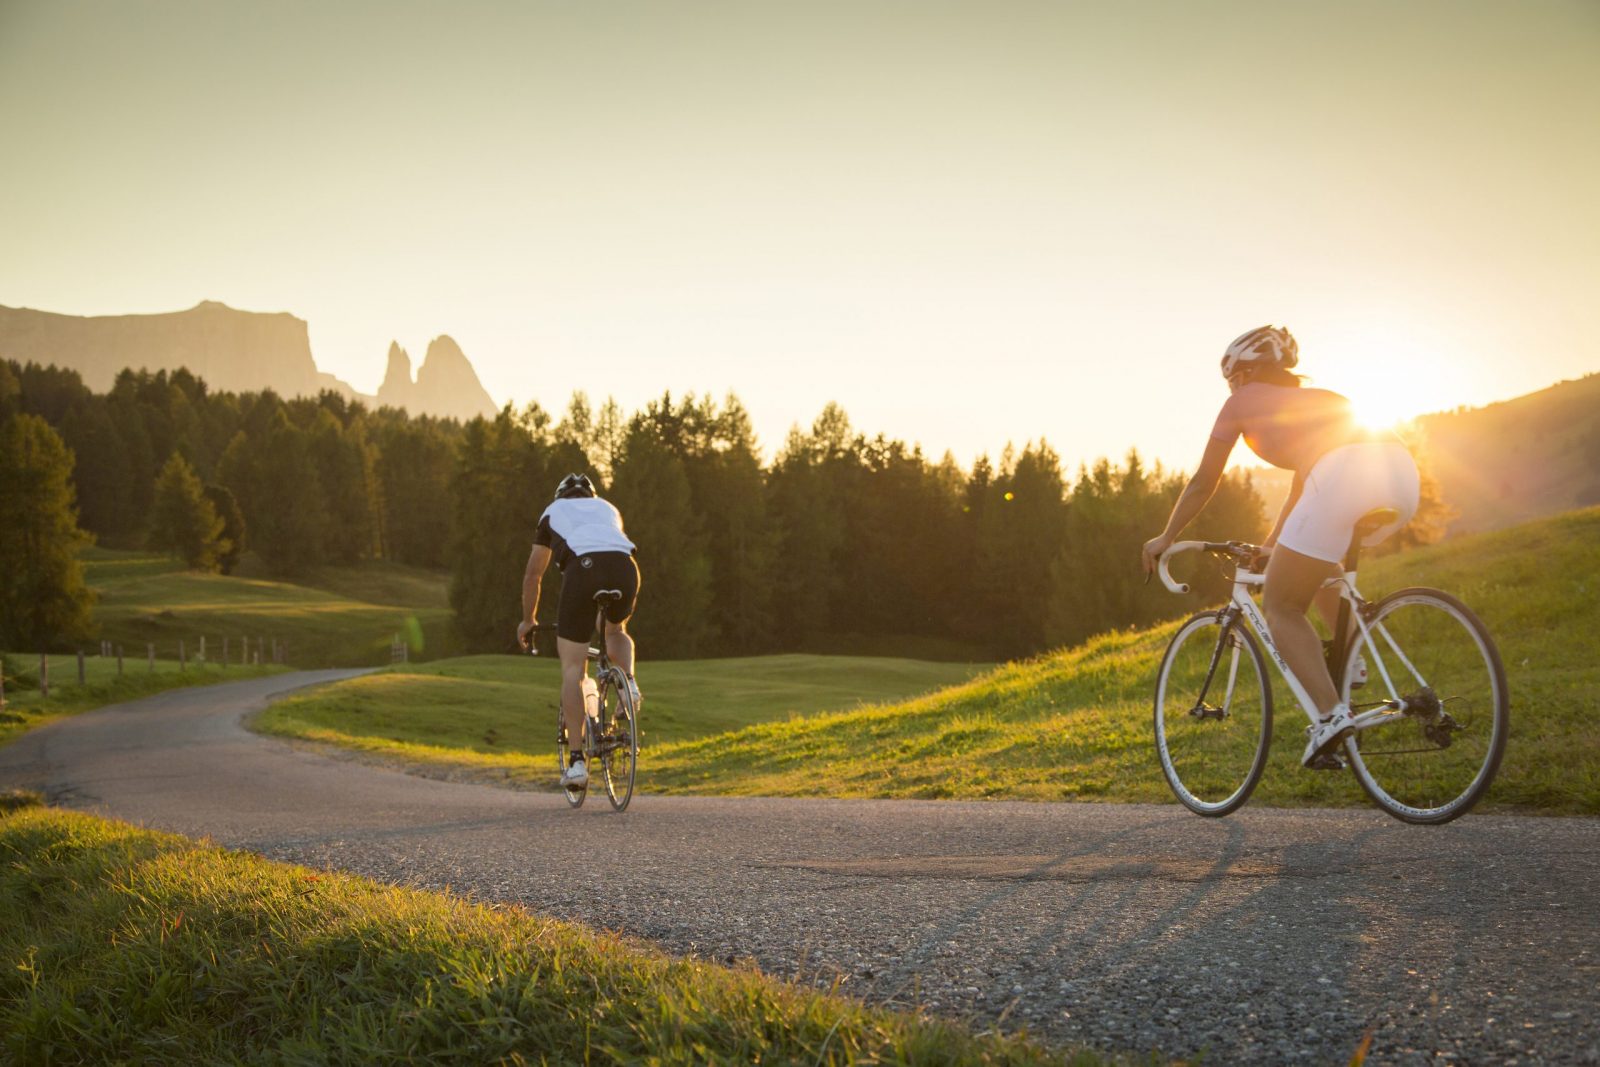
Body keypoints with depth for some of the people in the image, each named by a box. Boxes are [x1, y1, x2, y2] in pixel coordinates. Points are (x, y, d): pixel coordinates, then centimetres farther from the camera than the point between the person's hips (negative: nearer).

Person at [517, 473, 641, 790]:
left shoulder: (553, 512, 32)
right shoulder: (608, 509, 38)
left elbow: (533, 575, 35)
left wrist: (527, 620, 49)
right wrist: (614, 616, 60)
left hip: (583, 568, -2)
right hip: (625, 567, 3)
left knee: (572, 669, 6)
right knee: (617, 631, 34)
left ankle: (577, 761, 1)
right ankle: (628, 684, 5)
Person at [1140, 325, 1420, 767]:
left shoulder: (1242, 402, 23)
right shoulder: (1316, 398, 39)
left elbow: (1203, 483, 28)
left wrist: (1165, 538, 41)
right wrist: (1273, 544, 60)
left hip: (1345, 477, -7)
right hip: (1402, 469, 7)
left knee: (1280, 606, 8)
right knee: (1315, 560, 35)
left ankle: (1330, 715, -8)